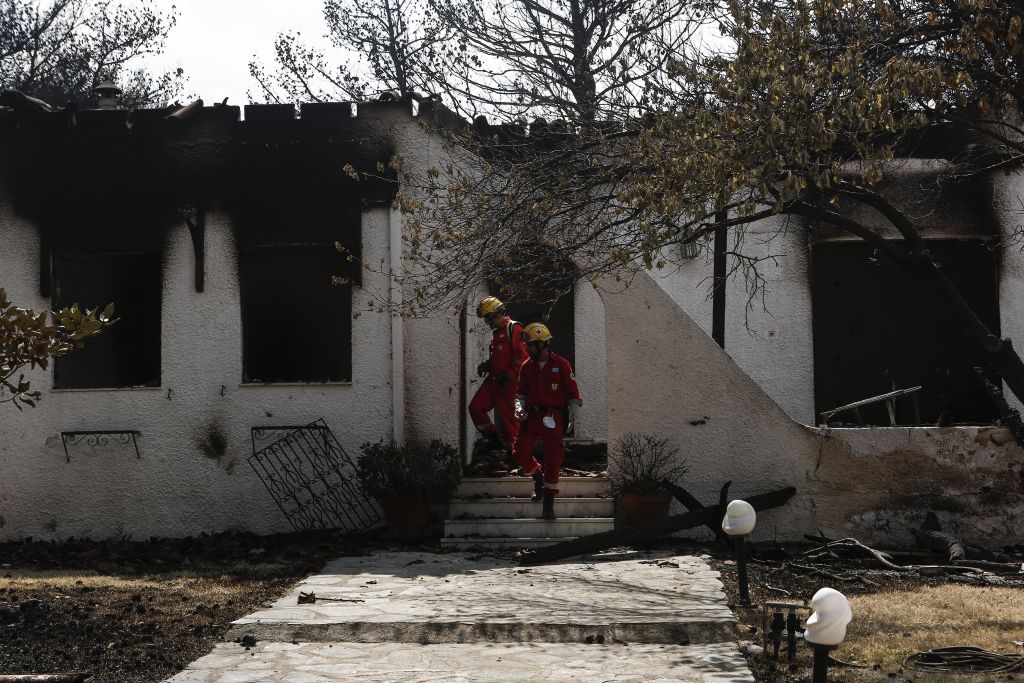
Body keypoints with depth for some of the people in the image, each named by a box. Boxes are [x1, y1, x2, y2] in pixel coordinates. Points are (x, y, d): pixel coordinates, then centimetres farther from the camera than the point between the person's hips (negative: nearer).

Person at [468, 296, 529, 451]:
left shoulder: (514, 329, -10)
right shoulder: (496, 332, 19)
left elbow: (522, 356, -18)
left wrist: (508, 375, -21)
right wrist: (486, 365, 11)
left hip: (508, 382, -9)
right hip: (494, 379, 9)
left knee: (508, 416, -5)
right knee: (475, 407, 3)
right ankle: (494, 438, 13)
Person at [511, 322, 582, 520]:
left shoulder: (561, 365, -3)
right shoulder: (527, 367, 9)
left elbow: (573, 394, 1)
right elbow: (521, 392, 19)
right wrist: (520, 407, -1)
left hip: (553, 418, -4)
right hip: (532, 416, 4)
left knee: (553, 459, -5)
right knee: (520, 453, -6)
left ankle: (549, 502, 2)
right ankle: (538, 476, 24)